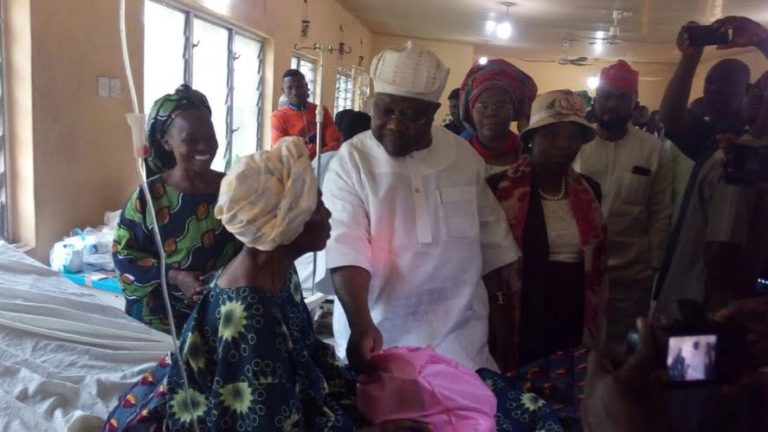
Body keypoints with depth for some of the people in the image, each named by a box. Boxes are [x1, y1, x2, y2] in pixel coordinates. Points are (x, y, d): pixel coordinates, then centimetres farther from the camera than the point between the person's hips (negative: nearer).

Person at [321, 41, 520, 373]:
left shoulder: (464, 157, 3)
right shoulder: (351, 161, -8)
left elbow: (491, 240, 10)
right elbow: (346, 248, -17)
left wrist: (498, 308, 13)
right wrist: (361, 325, -30)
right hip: (381, 335, -2)